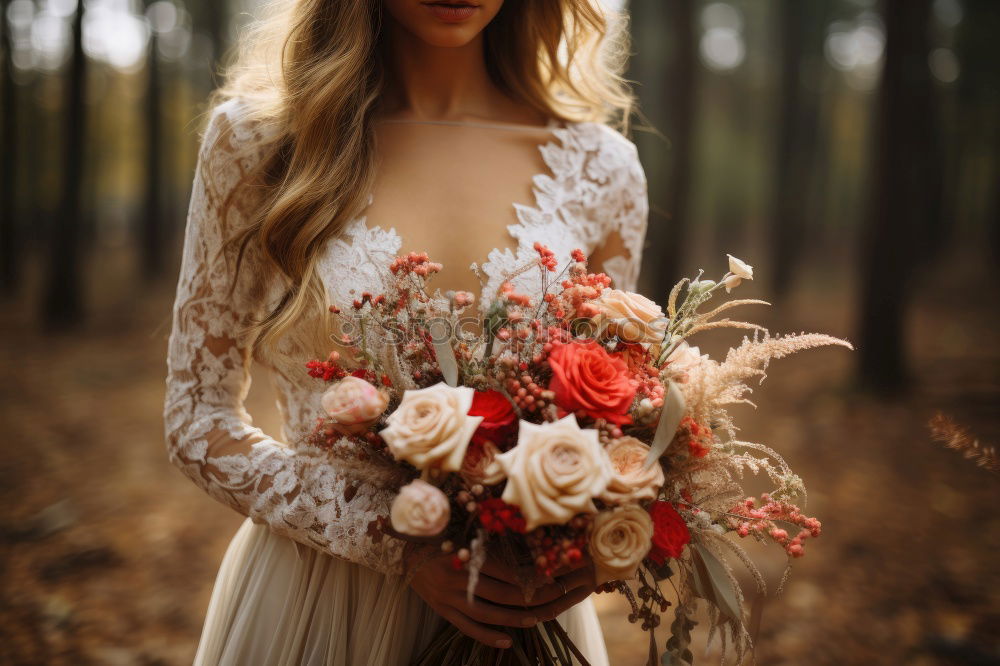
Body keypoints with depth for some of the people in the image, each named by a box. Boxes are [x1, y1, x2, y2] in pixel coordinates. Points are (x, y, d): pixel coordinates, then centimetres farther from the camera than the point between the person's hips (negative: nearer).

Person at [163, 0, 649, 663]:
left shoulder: (601, 168, -3)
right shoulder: (255, 137, -7)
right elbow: (199, 416, -5)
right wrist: (397, 541, -17)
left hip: (518, 612, 2)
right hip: (310, 601, -1)